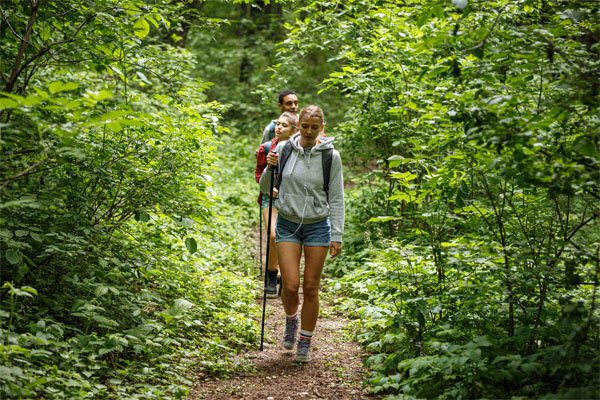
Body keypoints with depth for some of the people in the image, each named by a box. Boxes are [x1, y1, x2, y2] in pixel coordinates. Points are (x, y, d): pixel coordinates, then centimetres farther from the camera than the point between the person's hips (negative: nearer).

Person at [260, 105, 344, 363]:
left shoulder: (331, 156, -6)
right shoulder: (284, 149, -3)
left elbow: (336, 199, -2)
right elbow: (265, 188, 6)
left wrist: (337, 236, -6)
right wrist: (270, 168, -14)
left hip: (318, 227, -1)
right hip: (288, 225, 1)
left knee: (311, 287, 3)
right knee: (290, 285, -6)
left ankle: (305, 343, 19)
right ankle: (291, 320, 28)